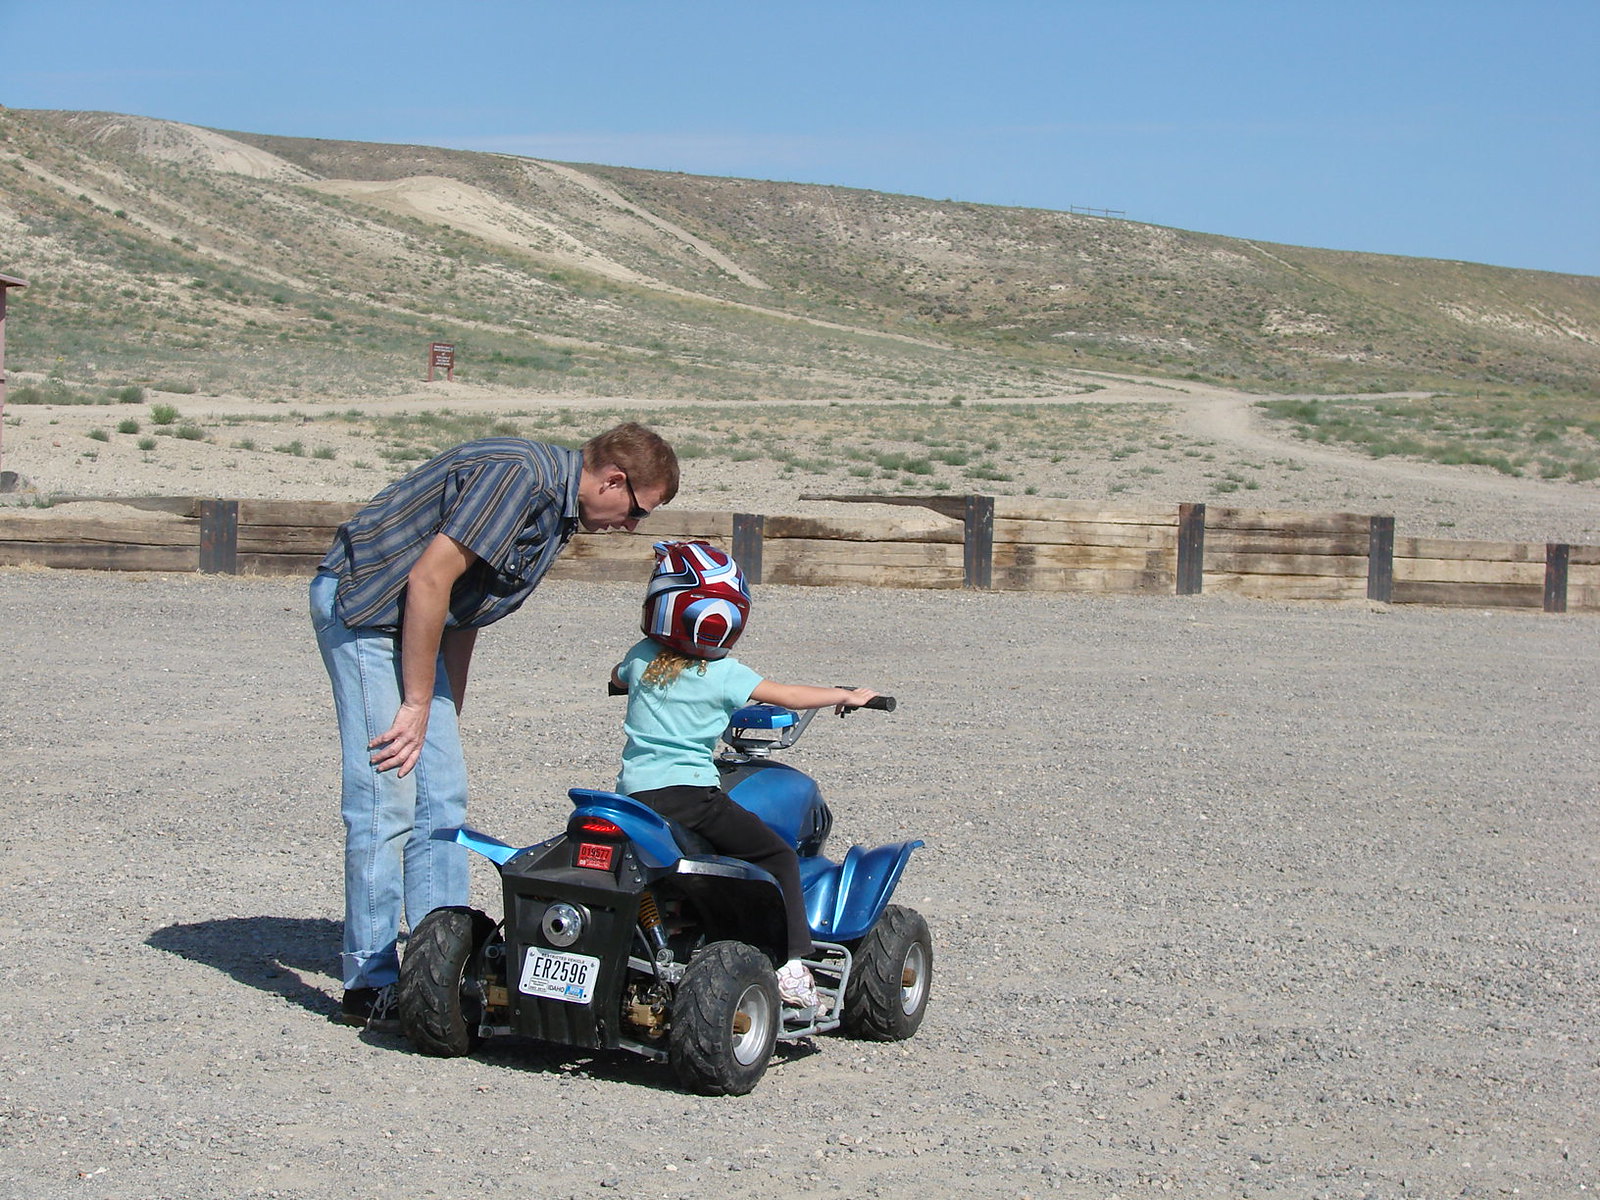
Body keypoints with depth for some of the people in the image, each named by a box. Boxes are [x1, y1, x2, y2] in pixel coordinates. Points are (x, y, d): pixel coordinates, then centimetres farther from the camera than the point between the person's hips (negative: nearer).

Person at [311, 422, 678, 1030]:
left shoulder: (557, 506, 11)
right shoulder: (519, 475, -21)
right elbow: (429, 579, -24)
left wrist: (444, 716, 17)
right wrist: (417, 705, -19)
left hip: (412, 622, 10)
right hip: (364, 606, -10)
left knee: (443, 797, 8)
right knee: (386, 801, -9)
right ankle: (370, 986, -2)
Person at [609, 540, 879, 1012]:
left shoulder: (642, 656, 9)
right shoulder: (724, 673, -3)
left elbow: (617, 678, 32)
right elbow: (788, 696, 5)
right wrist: (847, 696, 19)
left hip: (633, 792, 4)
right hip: (690, 792, -4)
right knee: (778, 857, 5)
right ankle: (792, 963, -3)